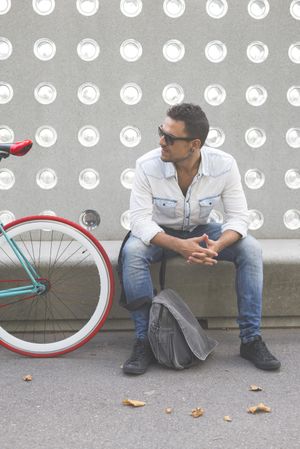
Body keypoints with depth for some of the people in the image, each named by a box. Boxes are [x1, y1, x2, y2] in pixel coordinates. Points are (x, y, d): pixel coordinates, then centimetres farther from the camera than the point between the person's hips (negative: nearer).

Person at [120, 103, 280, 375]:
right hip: (160, 234, -1)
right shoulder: (148, 166, -24)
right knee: (132, 251, -34)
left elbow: (238, 216, -17)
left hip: (201, 231, 2)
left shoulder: (224, 165, -20)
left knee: (250, 249, -23)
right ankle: (145, 341, -26)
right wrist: (179, 246, -43)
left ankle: (251, 339, -15)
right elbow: (140, 219, -27)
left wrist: (217, 246, -39)